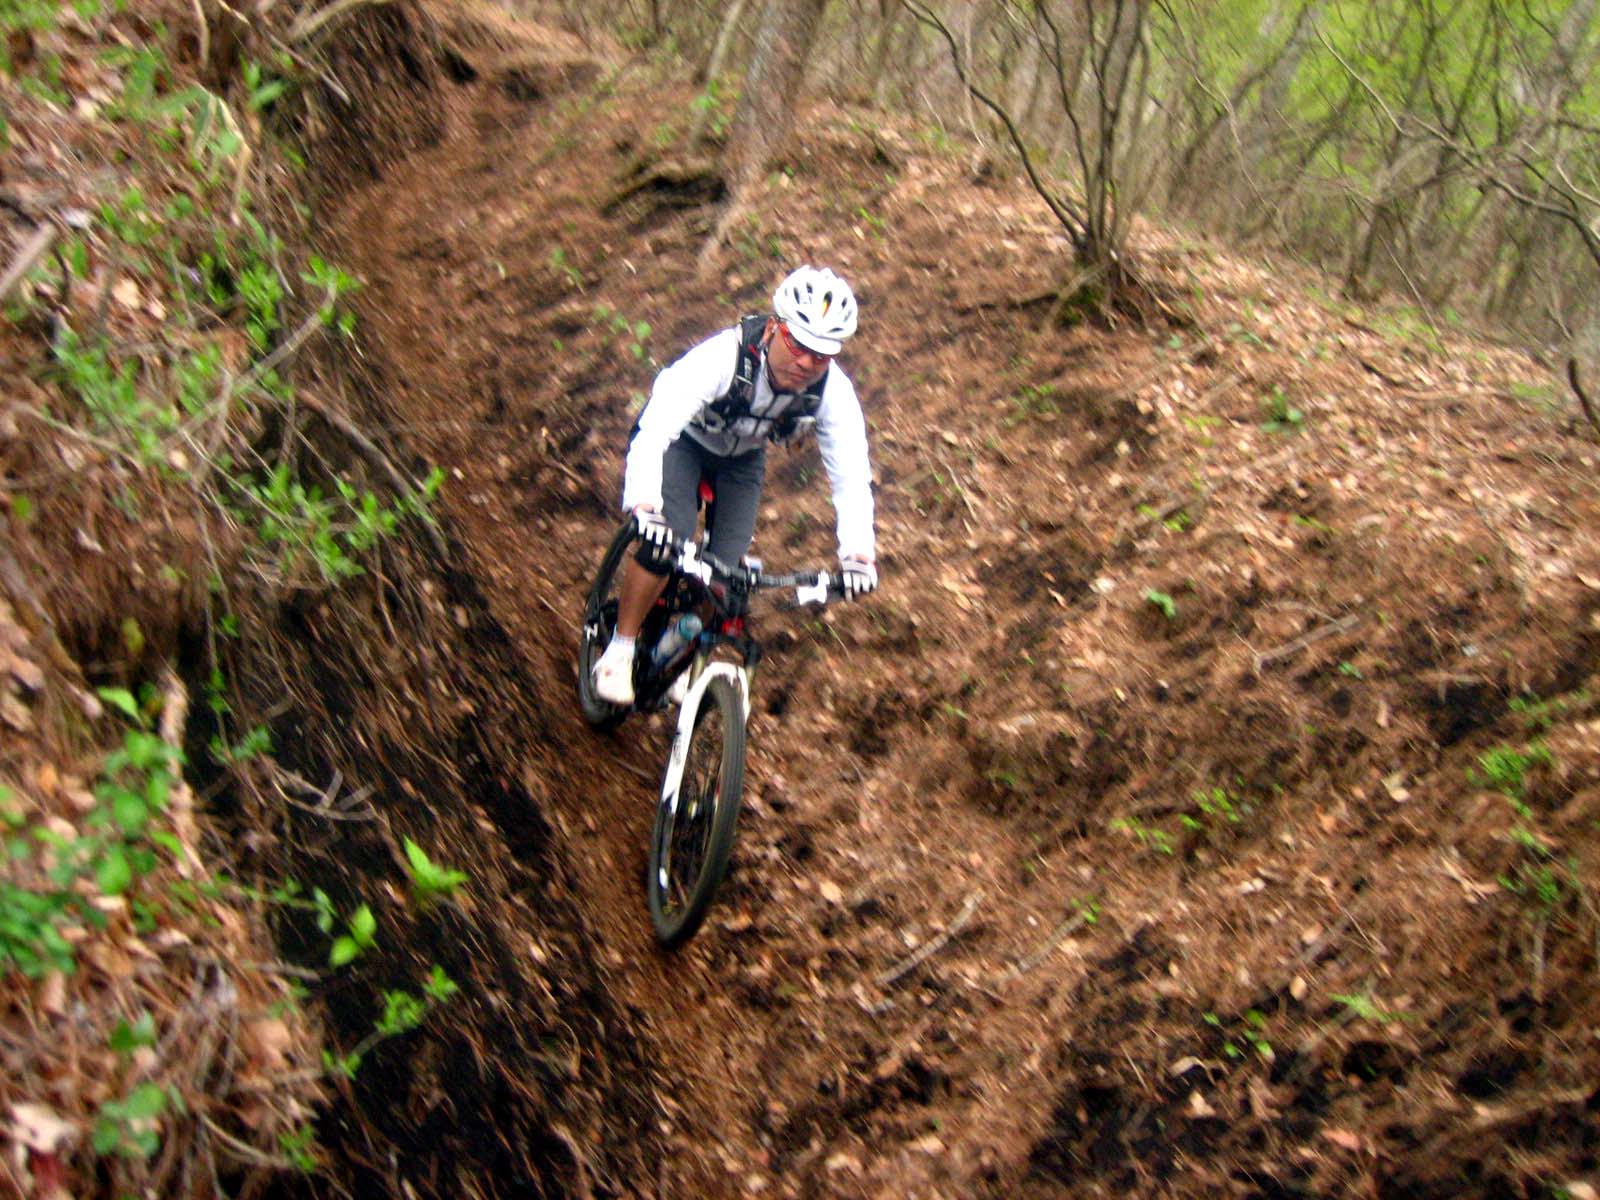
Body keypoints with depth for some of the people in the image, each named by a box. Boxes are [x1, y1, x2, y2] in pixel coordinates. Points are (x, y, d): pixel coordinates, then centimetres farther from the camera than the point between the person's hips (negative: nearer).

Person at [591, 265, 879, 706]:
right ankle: (619, 652, -6)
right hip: (682, 438, -4)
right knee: (665, 540, -25)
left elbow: (851, 475, -28)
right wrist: (644, 507, -63)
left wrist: (858, 554, -43)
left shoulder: (834, 392, -27)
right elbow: (654, 430, -48)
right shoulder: (722, 356, -39)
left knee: (728, 568, -9)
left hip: (742, 457, 4)